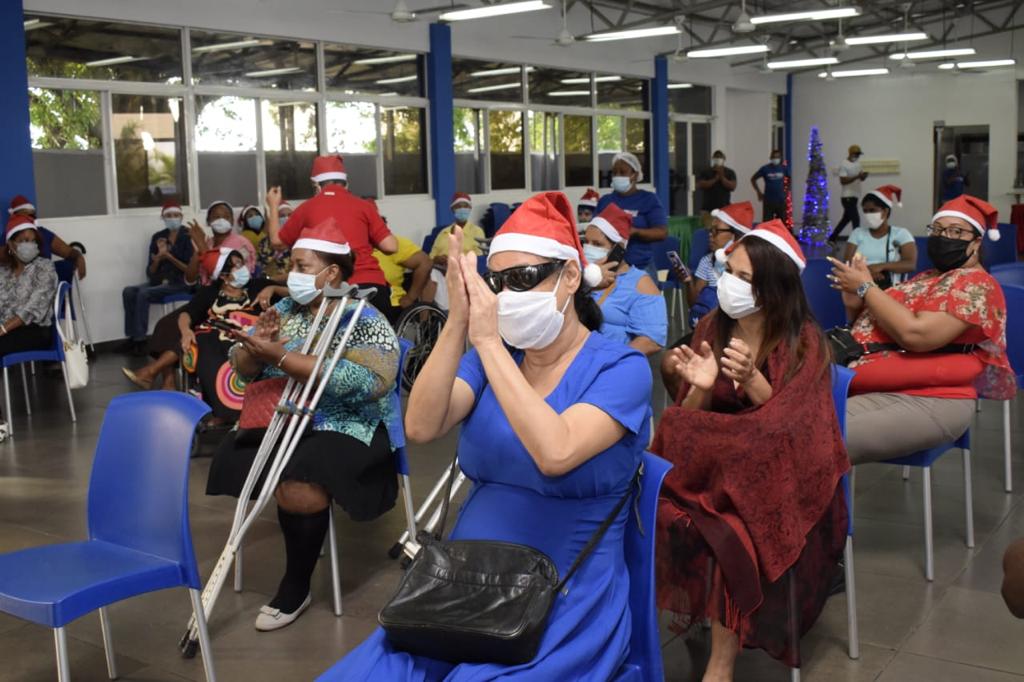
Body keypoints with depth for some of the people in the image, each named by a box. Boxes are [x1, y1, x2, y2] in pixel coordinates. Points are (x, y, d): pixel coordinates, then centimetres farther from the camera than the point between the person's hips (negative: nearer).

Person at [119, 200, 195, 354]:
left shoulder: (188, 237, -3)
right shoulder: (158, 237, 10)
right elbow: (150, 272, 7)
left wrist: (169, 256, -17)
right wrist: (158, 257, -13)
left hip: (181, 282, -5)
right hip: (160, 280, 5)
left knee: (144, 293, -27)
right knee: (128, 292, -18)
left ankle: (140, 338, -21)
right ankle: (132, 336, -16)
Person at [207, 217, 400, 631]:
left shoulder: (363, 320, -8)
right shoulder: (286, 310, 11)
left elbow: (345, 380, -24)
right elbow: (244, 369, 10)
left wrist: (277, 355, -25)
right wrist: (255, 346, -12)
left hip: (346, 428, -6)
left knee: (298, 489, -31)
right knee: (232, 464, -19)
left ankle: (295, 590, -8)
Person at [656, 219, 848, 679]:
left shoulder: (803, 340, -8)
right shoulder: (711, 327, 2)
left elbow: (786, 424, -13)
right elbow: (688, 419, 0)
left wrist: (751, 380, -28)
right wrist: (700, 388, -21)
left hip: (779, 477, -3)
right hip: (717, 468, 3)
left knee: (730, 530, -32)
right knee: (667, 514, -29)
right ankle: (687, 600, -4)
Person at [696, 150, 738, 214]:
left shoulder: (730, 172, 8)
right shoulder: (705, 172, 7)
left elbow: (733, 186, -3)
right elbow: (700, 185, -7)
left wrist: (722, 177, -12)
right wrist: (715, 179, -10)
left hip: (724, 208, 0)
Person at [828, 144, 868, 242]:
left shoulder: (857, 163, 13)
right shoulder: (844, 165, -12)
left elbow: (861, 178, 16)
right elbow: (843, 181, -19)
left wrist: (864, 175, -7)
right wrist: (857, 176, -25)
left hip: (855, 196, 9)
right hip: (847, 197, -9)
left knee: (846, 219, 14)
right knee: (855, 219, -10)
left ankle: (832, 238, 22)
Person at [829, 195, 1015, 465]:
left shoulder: (976, 285, -4)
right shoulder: (924, 279, 22)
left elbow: (915, 333, -19)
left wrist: (865, 287, -9)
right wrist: (855, 305, 1)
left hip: (931, 402, -8)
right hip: (879, 391, 8)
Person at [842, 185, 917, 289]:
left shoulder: (901, 233, 9)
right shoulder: (857, 233, 17)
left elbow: (911, 264, -4)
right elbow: (848, 263, 5)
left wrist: (881, 266, -18)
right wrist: (866, 270, -16)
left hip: (892, 287, -2)